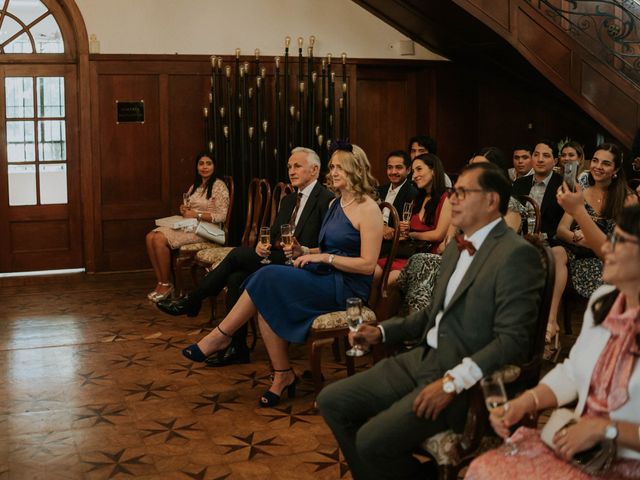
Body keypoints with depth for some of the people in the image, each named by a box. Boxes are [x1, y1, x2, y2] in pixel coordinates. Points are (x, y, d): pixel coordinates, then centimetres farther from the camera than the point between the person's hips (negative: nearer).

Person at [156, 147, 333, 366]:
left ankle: (191, 302, -2)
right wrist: (262, 245, -3)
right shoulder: (288, 200, 21)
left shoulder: (326, 200, -7)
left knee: (238, 254, -17)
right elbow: (273, 235, 20)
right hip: (276, 259, 8)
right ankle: (236, 347, -11)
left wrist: (302, 252, -26)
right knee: (237, 278, -17)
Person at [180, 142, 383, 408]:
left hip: (347, 286, -8)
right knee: (267, 301, -18)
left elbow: (368, 264, -15)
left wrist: (324, 258, -16)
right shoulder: (336, 204, 17)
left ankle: (220, 337, -7)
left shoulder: (367, 209, -9)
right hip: (324, 277, 8)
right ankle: (283, 376, -11)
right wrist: (304, 253, 3)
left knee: (268, 278, -22)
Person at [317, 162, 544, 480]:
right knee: (332, 401, 1)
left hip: (466, 379, -9)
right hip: (423, 359, 9)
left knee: (373, 439, -23)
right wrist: (382, 331, 12)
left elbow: (513, 340, -19)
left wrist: (453, 382, -25)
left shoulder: (516, 254, -14)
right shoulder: (455, 249, 15)